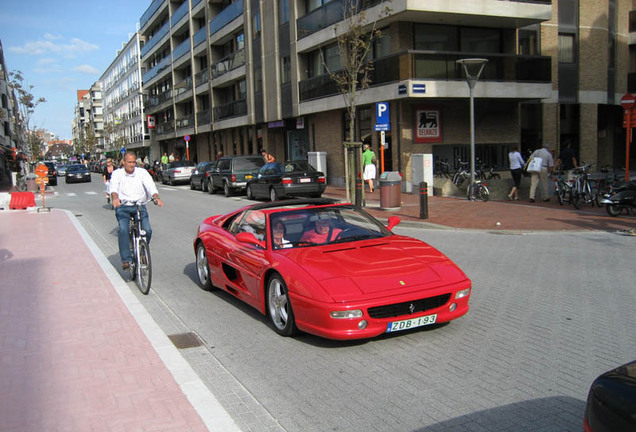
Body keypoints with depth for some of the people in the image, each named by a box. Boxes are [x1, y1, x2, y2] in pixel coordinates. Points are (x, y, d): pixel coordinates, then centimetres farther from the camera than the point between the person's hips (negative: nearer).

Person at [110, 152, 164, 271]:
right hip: (122, 206, -1)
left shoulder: (142, 172, 9)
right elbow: (114, 187, -11)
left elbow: (150, 186, -6)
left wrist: (156, 197, -27)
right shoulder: (117, 173, 7)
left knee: (147, 230, -17)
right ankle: (126, 259, -20)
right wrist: (115, 198, -34)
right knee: (123, 230, -25)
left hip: (139, 206, 1)